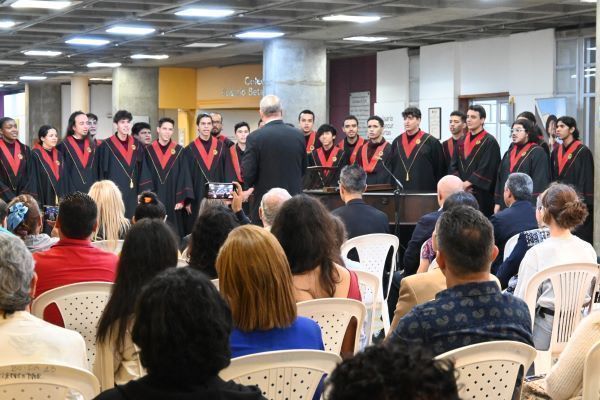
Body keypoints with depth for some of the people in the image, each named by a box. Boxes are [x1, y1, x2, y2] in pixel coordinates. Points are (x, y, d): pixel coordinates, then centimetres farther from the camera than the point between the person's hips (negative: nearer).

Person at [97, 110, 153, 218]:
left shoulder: (137, 145, 9)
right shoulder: (106, 146, -4)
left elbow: (142, 170, 9)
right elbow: (102, 172, -2)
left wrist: (142, 193, 1)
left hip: (132, 194, 4)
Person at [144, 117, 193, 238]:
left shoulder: (178, 151, 3)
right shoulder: (149, 151, 5)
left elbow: (183, 176, -1)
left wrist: (181, 199, -10)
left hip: (173, 200, 0)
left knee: (173, 234, -1)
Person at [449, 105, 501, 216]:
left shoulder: (489, 142, -5)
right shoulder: (462, 141, 15)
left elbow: (486, 169, -14)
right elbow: (454, 166, 11)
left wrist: (467, 183, -14)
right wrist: (459, 183, -5)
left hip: (481, 195, -6)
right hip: (461, 192, 6)